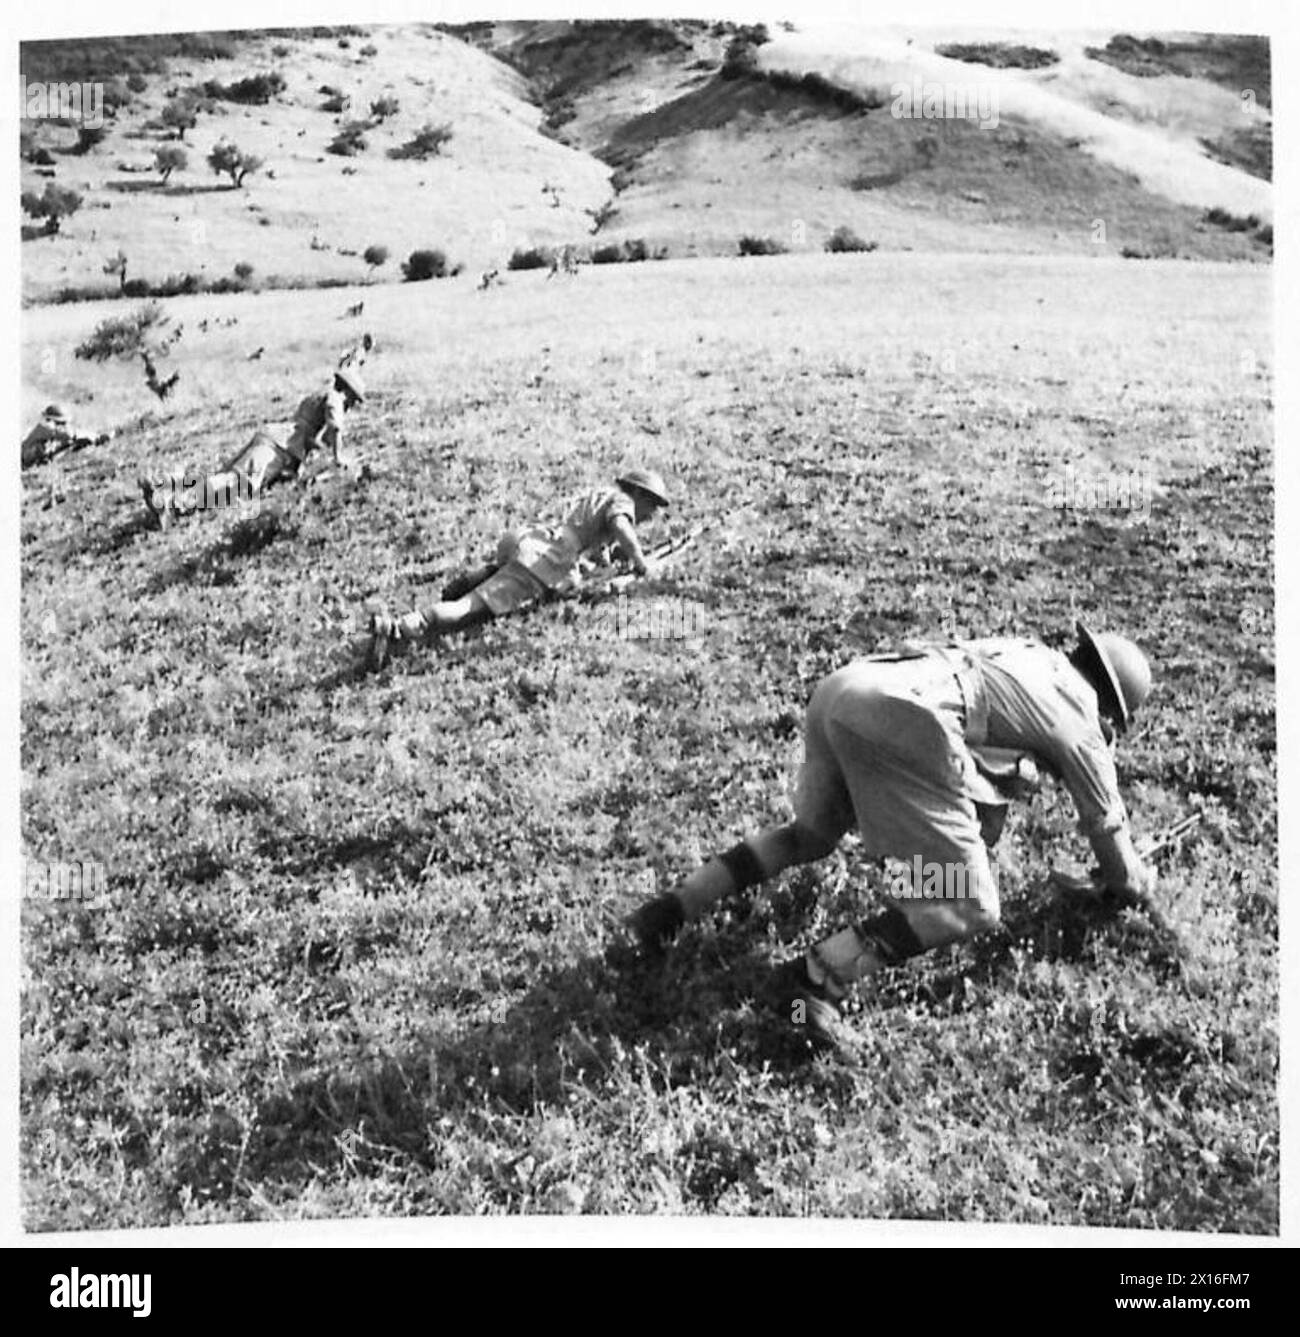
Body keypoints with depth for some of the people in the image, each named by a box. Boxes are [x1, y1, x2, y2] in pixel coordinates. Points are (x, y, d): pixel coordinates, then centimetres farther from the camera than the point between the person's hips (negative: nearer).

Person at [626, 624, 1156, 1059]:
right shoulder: (1079, 723, 17)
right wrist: (1132, 880, 51)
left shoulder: (1027, 653, 36)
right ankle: (815, 980, -17)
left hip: (838, 689, 8)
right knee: (969, 909, -3)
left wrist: (977, 840, 62)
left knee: (810, 834, 32)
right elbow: (1106, 822, 30)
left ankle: (671, 910, 23)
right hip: (902, 719, -8)